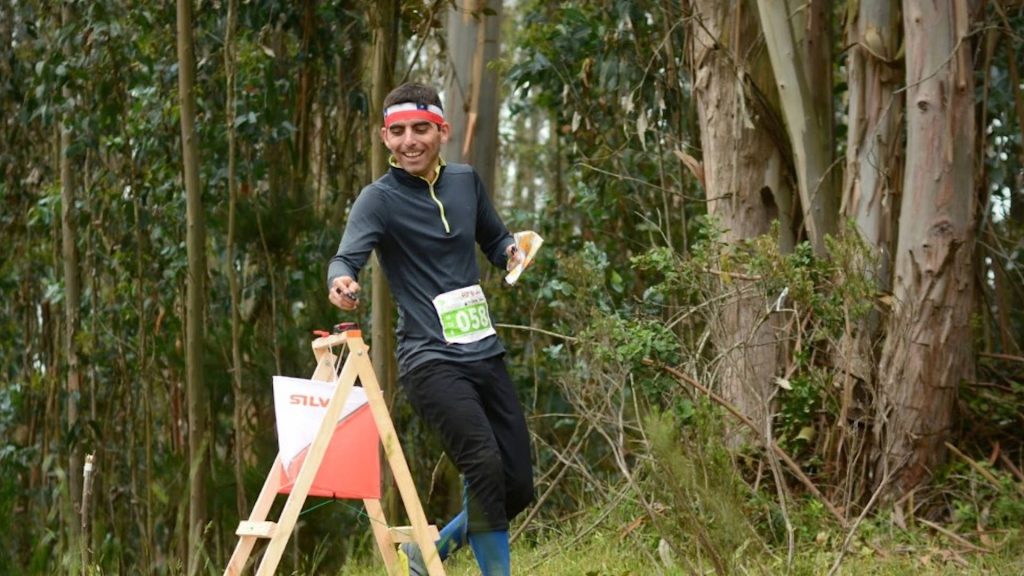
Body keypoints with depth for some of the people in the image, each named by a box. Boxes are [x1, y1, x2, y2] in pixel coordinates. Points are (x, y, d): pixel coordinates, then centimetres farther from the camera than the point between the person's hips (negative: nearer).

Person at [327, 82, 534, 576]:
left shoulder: (466, 181, 9)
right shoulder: (380, 199, -7)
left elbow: (493, 240, 23)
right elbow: (347, 257, -22)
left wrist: (513, 252, 0)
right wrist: (340, 282, -46)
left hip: (485, 354, 6)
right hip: (430, 361, -6)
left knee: (517, 488, 6)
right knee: (484, 464, -26)